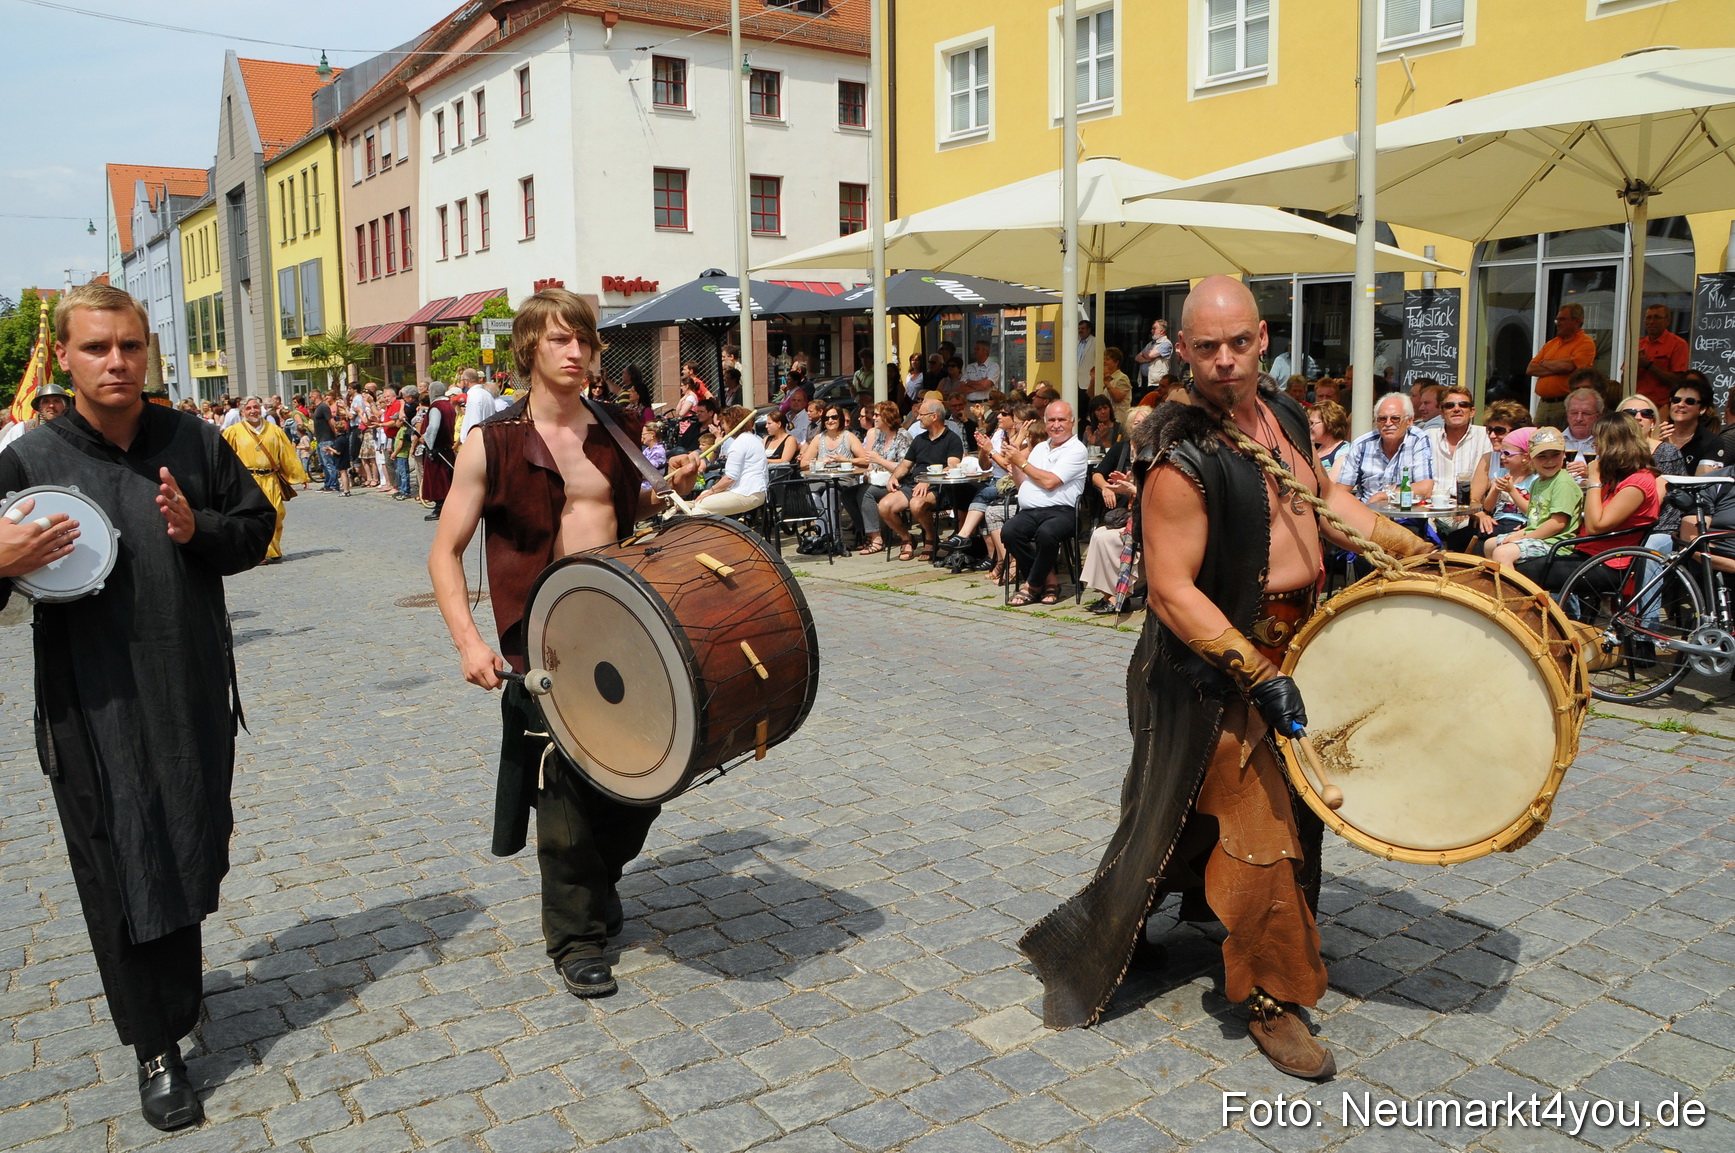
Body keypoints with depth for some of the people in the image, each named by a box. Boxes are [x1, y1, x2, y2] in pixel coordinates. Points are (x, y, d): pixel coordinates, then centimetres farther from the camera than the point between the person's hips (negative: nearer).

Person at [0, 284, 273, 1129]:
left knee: (192, 855, 16)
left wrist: (197, 530, -11)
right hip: (93, 708, -3)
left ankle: (173, 987, 43)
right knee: (123, 875, 6)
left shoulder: (196, 442, 3)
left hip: (195, 695, 3)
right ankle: (157, 1047, 21)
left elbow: (256, 527, 9)